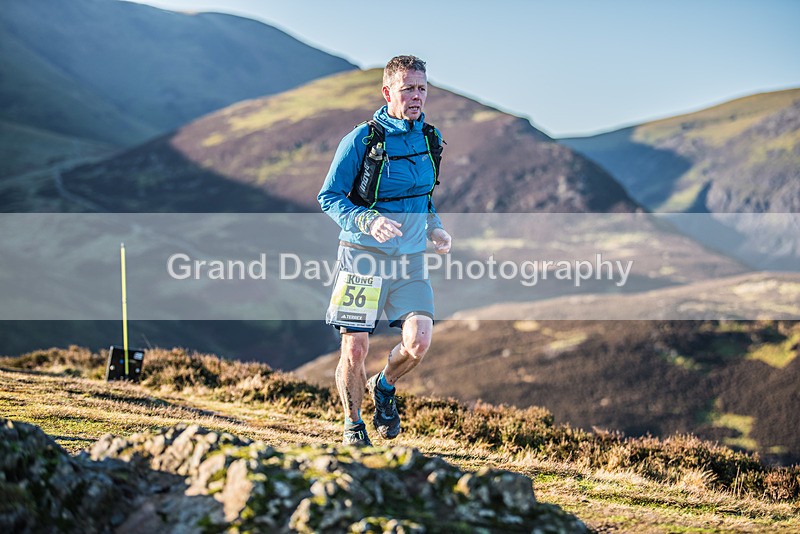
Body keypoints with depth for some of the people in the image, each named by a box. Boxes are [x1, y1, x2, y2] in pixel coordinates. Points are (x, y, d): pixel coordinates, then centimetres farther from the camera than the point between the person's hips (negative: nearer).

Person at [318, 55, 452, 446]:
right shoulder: (361, 140, -11)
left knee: (419, 342, -13)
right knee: (355, 349, -3)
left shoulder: (430, 138, 6)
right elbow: (329, 198, -8)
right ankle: (353, 423, 23)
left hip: (411, 258, 4)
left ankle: (384, 387, 20)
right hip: (364, 256, -4)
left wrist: (434, 227, 5)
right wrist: (368, 221, -24)